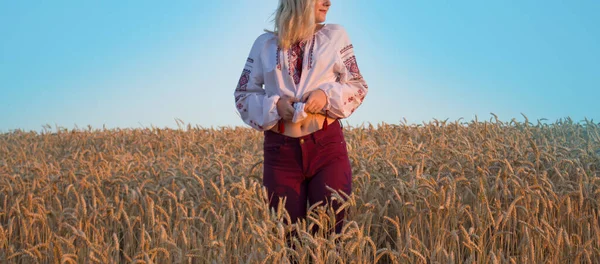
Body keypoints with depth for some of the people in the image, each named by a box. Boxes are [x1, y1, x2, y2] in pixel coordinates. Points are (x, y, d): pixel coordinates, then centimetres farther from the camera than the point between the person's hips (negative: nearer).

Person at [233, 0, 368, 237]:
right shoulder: (265, 44, 7)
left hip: (327, 144, 0)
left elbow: (357, 86, 9)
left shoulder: (336, 35, 7)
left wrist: (327, 94, -11)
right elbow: (243, 95, 10)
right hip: (281, 149, 0)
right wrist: (275, 105, -9)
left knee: (331, 229, -3)